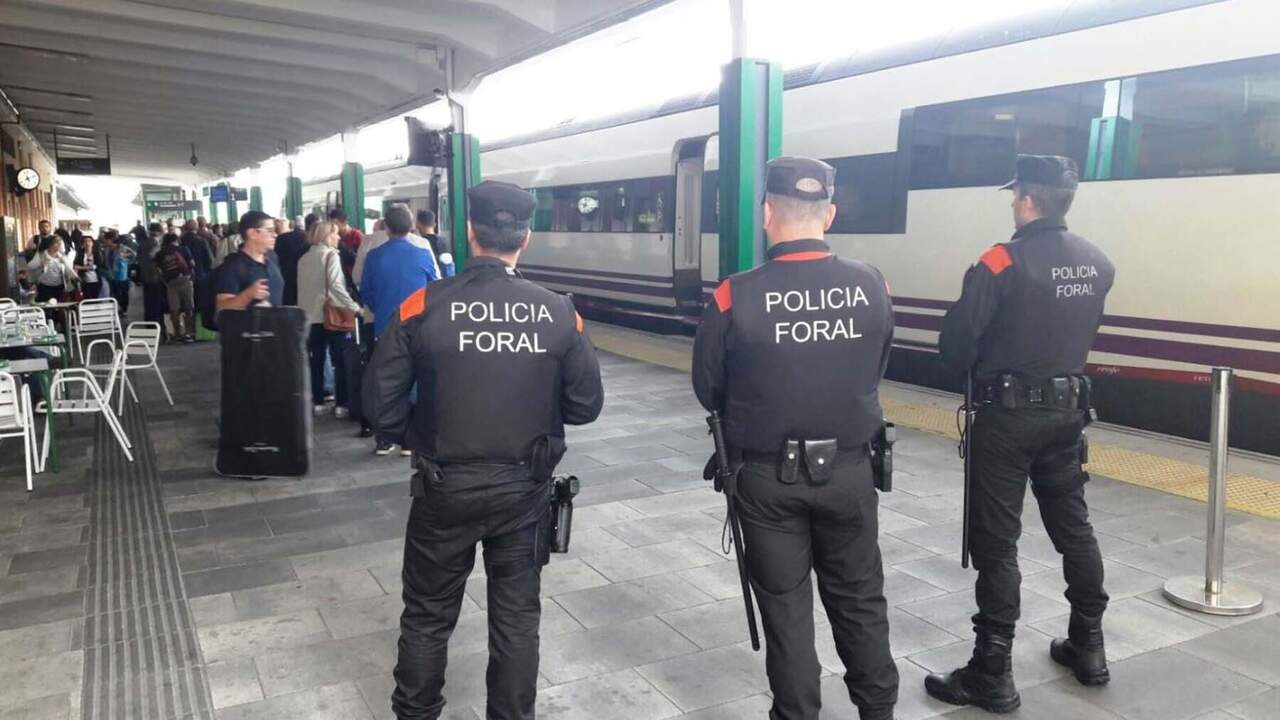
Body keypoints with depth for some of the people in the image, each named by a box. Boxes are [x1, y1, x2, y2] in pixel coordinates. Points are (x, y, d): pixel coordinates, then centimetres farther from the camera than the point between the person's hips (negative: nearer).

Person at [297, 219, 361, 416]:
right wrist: (353, 306, -19)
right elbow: (334, 284, -22)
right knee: (340, 361, 0)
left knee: (316, 361, 11)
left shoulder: (303, 258, 11)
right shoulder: (330, 254, -9)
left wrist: (304, 310, 20)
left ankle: (317, 402, 15)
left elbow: (301, 287, 14)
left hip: (312, 314, 6)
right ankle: (340, 404, -1)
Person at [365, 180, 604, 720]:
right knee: (517, 617, 16)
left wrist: (424, 429, 10)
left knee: (427, 616, 19)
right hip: (525, 488, 1)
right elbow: (586, 406, -1)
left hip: (444, 487, 0)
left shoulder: (422, 306, -13)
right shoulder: (559, 314, -10)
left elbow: (381, 403, -9)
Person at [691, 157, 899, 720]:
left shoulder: (736, 296, -17)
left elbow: (707, 392, -5)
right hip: (849, 471, 3)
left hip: (769, 478, -2)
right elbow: (875, 373, 5)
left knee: (786, 608, 13)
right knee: (860, 599, 20)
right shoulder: (873, 286, -9)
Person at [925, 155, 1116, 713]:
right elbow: (1083, 332, 13)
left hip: (1010, 413, -7)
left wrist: (974, 374, 5)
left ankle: (993, 675, 5)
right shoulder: (1097, 264, 4)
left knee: (996, 540, 0)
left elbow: (955, 343, -15)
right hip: (1069, 408, 7)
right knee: (1073, 525, 19)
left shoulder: (1002, 263, -18)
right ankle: (1088, 647, 32)